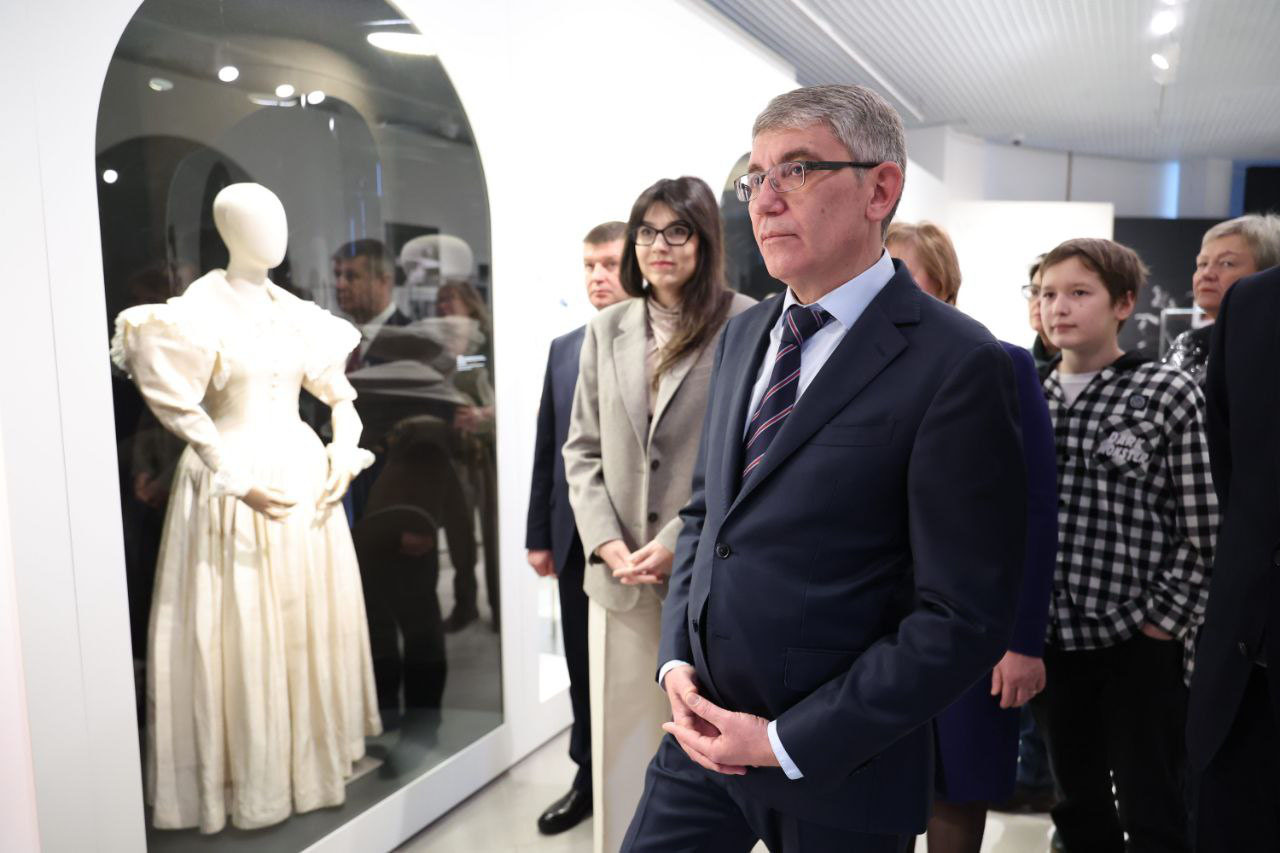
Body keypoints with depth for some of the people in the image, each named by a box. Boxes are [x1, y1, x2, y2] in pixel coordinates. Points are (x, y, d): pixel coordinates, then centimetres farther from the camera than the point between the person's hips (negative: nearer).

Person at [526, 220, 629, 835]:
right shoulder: (563, 349, 10)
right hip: (575, 538, 5)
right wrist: (539, 533, 9)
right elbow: (546, 448, 10)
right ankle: (590, 778, 32)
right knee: (583, 668, 15)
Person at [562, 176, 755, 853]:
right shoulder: (607, 329, 9)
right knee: (620, 740, 11)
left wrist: (679, 540, -14)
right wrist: (606, 543, -4)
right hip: (619, 576, 4)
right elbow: (582, 449, 10)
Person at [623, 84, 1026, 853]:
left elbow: (965, 618, -17)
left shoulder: (956, 364, -16)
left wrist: (788, 741, -15)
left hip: (838, 768, -5)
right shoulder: (744, 336, 6)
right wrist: (677, 660, 2)